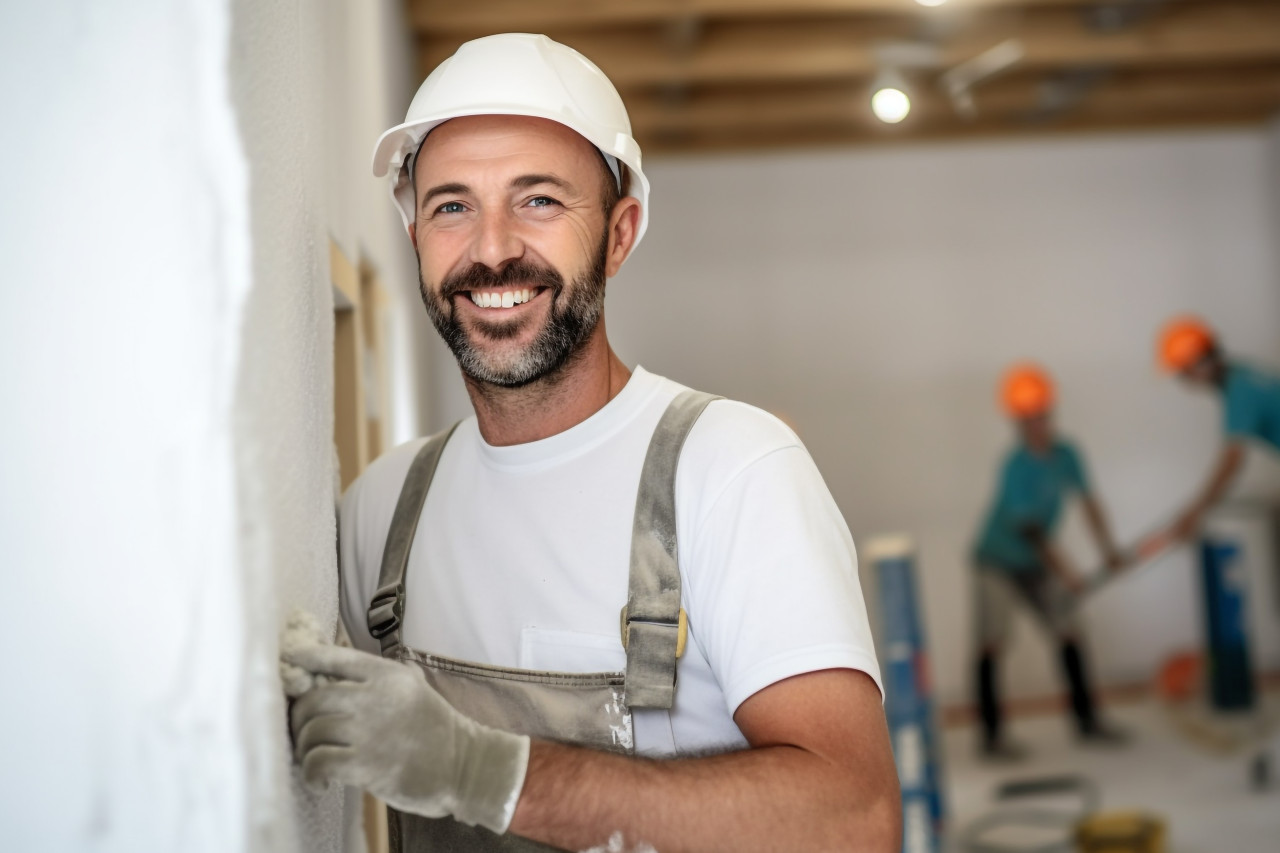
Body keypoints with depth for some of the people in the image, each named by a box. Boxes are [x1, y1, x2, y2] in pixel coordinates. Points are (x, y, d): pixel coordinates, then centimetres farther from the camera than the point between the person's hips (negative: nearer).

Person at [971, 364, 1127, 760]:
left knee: (1069, 632, 6)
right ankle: (991, 733, -7)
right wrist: (1065, 573, -31)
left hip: (1037, 564, 7)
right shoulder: (1017, 467, -26)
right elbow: (1031, 528, -28)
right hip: (999, 561, -7)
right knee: (992, 641, -12)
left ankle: (1087, 720, 18)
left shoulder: (1066, 454, -6)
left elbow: (1088, 502, -1)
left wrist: (1107, 547, -11)